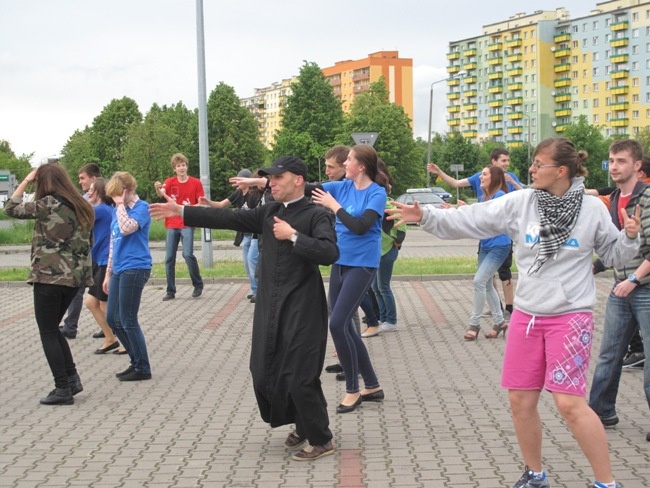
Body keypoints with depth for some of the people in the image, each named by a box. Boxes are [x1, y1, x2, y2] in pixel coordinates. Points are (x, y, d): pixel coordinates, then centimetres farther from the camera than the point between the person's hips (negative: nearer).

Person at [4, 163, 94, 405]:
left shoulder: (48, 204, -12)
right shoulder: (83, 206, 8)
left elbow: (11, 208, 0)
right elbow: (88, 240, 15)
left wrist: (26, 180, 7)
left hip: (49, 276, -7)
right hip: (75, 276, 7)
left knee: (48, 333, 3)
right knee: (52, 328, 20)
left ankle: (63, 389, 2)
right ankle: (72, 378, 14)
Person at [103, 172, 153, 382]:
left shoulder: (141, 207, -9)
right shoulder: (118, 211, 15)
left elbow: (126, 229, -28)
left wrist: (121, 204, -16)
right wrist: (108, 273, 19)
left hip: (135, 269, -9)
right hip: (119, 270, 9)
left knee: (128, 321, -4)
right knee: (112, 319, 11)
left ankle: (143, 369, 8)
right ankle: (137, 362, 23)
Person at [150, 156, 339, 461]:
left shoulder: (316, 215, -8)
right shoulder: (269, 212, 11)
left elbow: (329, 253, -23)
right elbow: (229, 219, 10)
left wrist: (293, 236, -20)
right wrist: (181, 211, 7)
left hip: (303, 310, -7)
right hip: (270, 308, 7)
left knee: (300, 378, -6)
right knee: (265, 374, 11)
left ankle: (321, 441, 12)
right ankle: (302, 427, 32)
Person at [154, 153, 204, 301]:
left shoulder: (196, 183, -1)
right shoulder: (170, 182, 1)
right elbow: (161, 193, -19)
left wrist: (191, 207, -17)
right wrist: (158, 188, -42)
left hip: (187, 224, -3)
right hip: (172, 225, 3)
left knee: (188, 254, -16)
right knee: (169, 258, 2)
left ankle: (198, 284, 4)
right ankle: (171, 291, 11)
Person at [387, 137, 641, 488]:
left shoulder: (592, 209, -6)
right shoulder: (520, 203, -2)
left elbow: (614, 255, 5)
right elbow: (471, 219, -3)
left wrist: (630, 238, -14)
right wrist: (426, 216, -10)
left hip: (570, 317, -4)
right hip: (526, 315, 4)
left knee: (569, 404, -11)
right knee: (520, 399, 9)